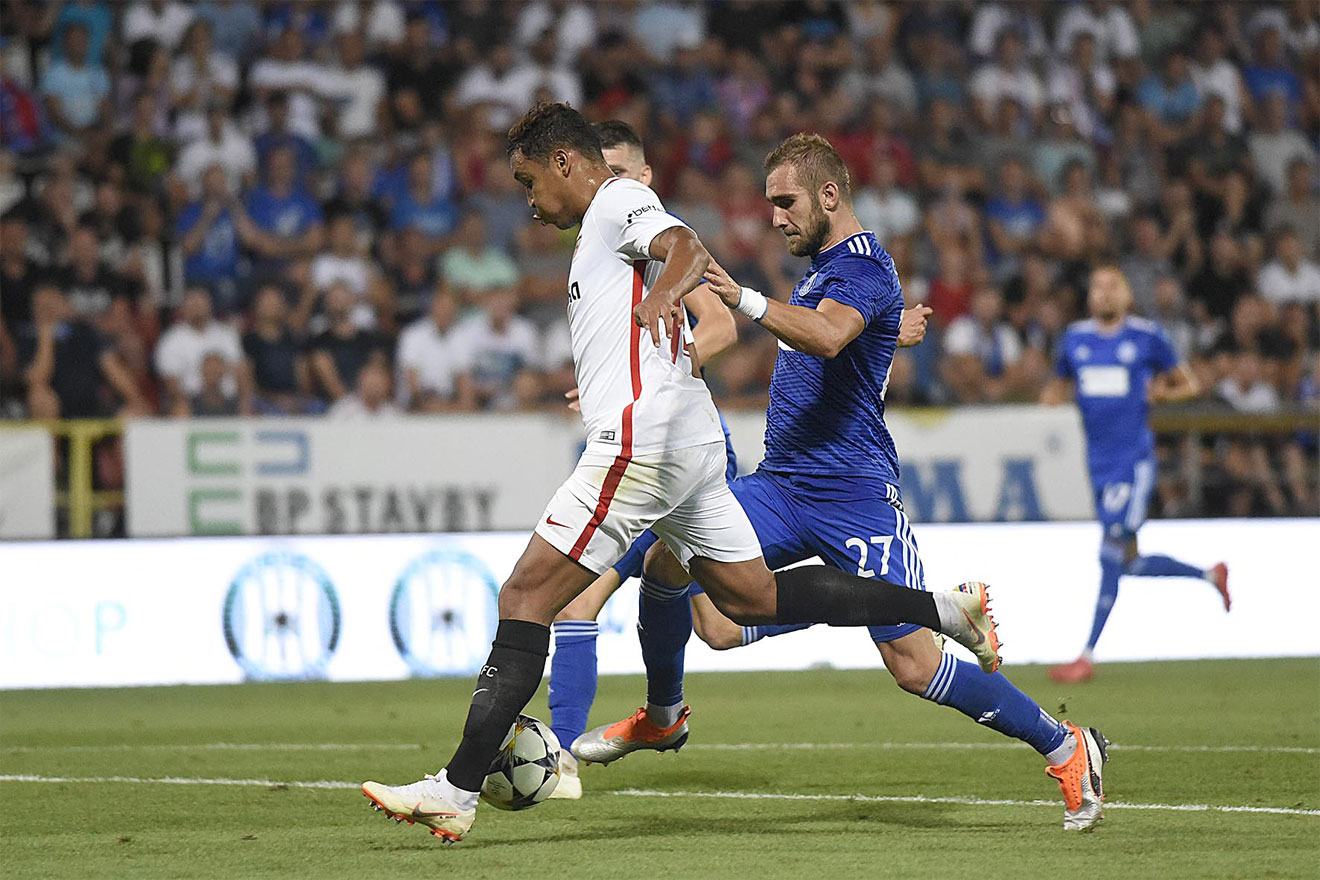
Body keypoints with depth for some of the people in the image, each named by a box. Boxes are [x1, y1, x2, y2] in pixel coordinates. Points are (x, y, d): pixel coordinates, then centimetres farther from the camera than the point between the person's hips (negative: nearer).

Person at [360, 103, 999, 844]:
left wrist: (662, 296, -43)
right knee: (755, 598, 12)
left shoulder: (619, 202, -3)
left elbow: (689, 250, -23)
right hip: (692, 445, 10)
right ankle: (942, 609, 10)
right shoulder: (606, 230, 27)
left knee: (525, 598, -11)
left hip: (643, 441, -10)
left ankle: (458, 791, -16)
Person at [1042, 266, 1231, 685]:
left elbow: (1189, 384, 8)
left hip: (1135, 458, -5)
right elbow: (1059, 384, 22)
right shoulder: (1075, 339, 10)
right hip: (1100, 461, 5)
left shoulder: (1147, 336, -1)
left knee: (1112, 551, -14)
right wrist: (1052, 395, -2)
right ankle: (1210, 575, 33)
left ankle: (1088, 656, -13)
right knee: (1129, 562, 9)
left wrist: (1161, 392, -13)